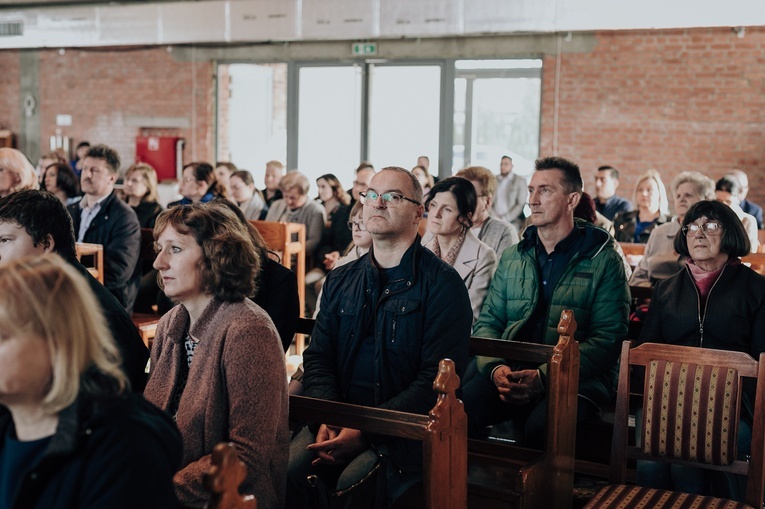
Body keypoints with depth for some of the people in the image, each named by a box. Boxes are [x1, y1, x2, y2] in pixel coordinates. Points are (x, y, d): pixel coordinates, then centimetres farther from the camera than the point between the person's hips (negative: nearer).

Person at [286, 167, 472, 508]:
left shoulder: (442, 284, -3)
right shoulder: (340, 281, 16)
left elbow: (438, 378, -11)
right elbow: (317, 358, 13)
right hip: (338, 416, 5)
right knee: (280, 474, -22)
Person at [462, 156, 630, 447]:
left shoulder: (603, 261, 3)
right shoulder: (512, 258, 18)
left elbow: (608, 340, -4)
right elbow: (487, 322, 16)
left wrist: (544, 376, -16)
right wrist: (495, 368, -7)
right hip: (509, 374, 3)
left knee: (542, 426, -37)